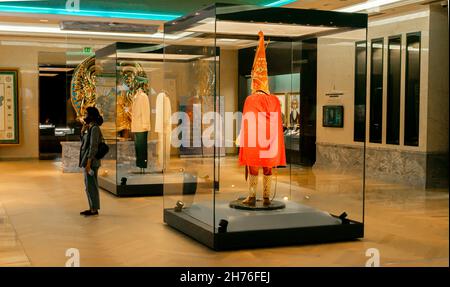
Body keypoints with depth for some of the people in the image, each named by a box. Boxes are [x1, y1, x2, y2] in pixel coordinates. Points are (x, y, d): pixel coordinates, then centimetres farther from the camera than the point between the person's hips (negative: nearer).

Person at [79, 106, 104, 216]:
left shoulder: (94, 128, -15)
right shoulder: (90, 128, 13)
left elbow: (93, 147, -20)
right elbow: (83, 142, 21)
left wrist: (88, 163, -22)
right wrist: (83, 131, 6)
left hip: (91, 161, -10)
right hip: (86, 160, 10)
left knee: (91, 186, -4)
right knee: (89, 186, 13)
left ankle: (94, 209, 3)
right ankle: (92, 208, 20)